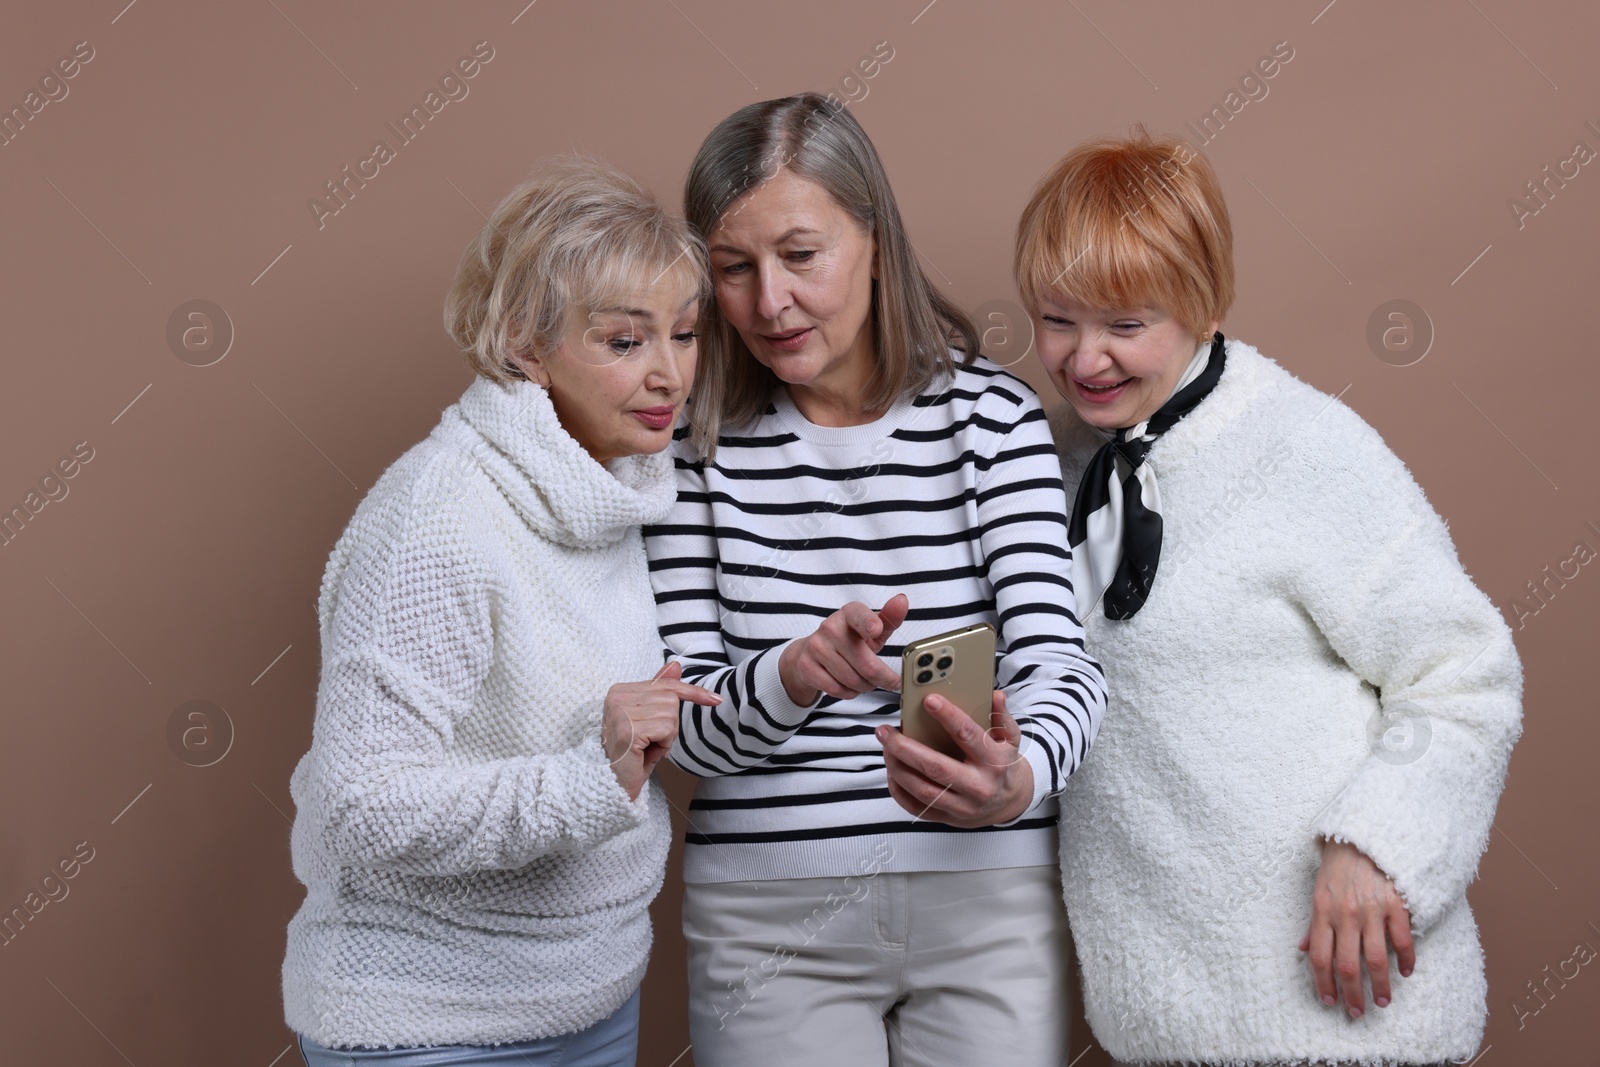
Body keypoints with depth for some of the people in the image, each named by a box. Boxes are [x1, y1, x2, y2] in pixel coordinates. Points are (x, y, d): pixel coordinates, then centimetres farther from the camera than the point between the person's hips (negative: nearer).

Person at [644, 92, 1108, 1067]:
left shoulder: (991, 414, -3)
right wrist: (793, 674, -27)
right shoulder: (699, 445, -2)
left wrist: (1017, 776, -33)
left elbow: (1058, 657, -12)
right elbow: (688, 724, -5)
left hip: (984, 896, 0)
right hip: (767, 910, 0)